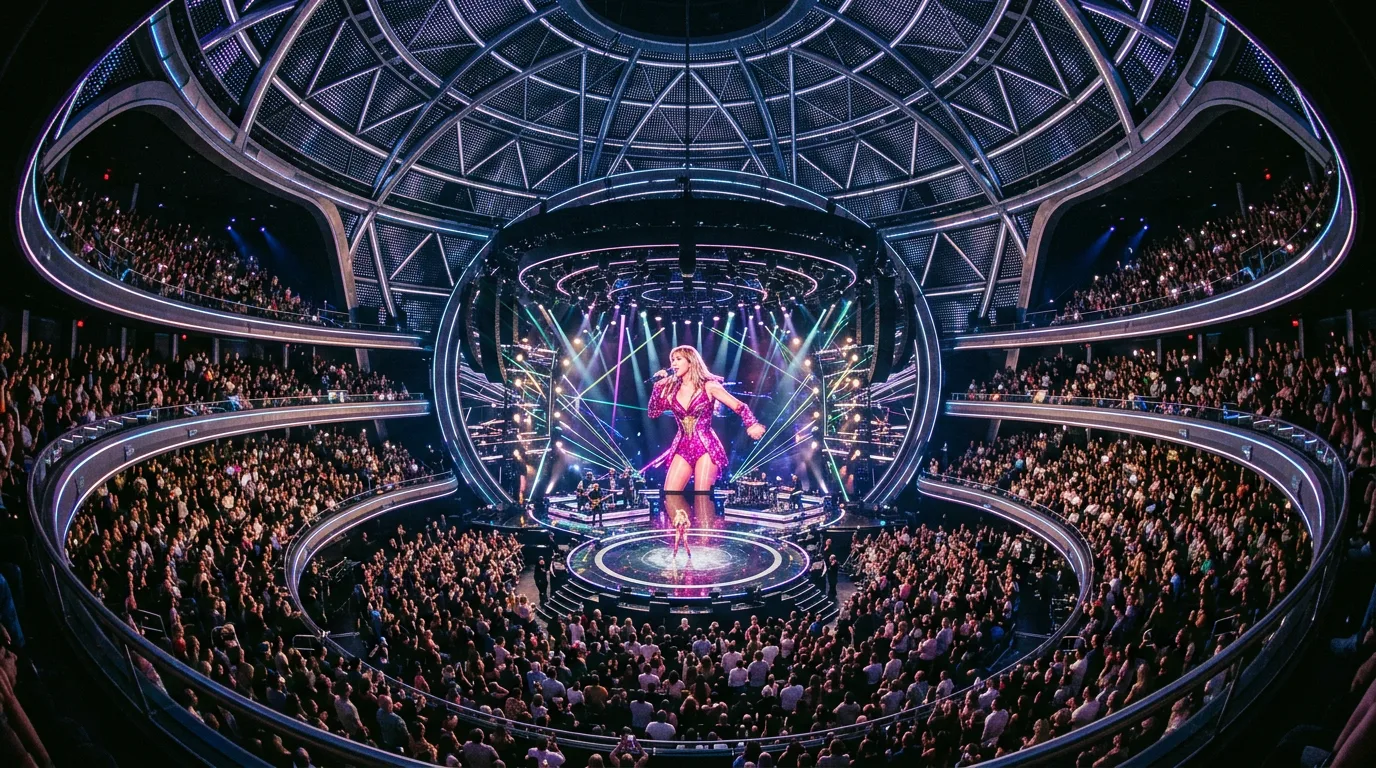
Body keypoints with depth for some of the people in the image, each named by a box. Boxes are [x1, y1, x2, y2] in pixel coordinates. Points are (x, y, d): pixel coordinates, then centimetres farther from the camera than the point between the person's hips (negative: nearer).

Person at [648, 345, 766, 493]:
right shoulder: (671, 388, 9)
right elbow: (653, 413, 6)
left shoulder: (708, 386, -2)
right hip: (682, 448, 5)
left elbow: (740, 407, -3)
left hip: (706, 447, -4)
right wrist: (658, 386, -4)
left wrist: (753, 425, -21)